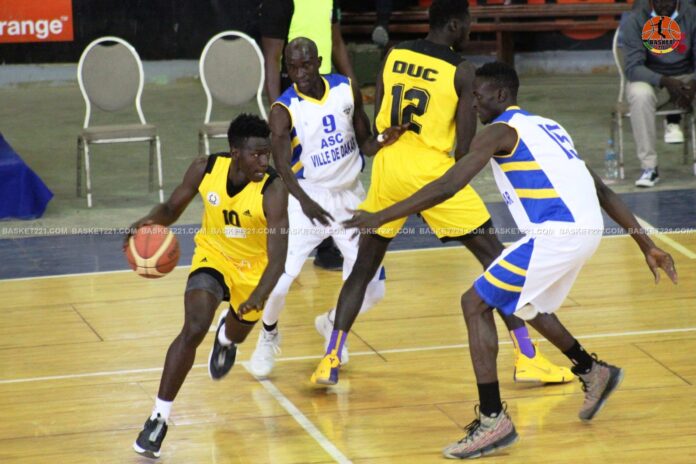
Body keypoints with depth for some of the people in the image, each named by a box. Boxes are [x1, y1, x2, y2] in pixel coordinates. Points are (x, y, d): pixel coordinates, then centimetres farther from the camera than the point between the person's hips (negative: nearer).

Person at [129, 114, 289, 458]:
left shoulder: (273, 190, -34)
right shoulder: (205, 169, -23)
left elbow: (277, 257, -37)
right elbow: (172, 207, -5)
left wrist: (259, 296, -55)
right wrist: (151, 222, -29)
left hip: (253, 267, 0)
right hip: (213, 255, 0)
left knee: (236, 335, 26)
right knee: (194, 328, -25)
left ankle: (225, 336, 70)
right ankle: (159, 417, -15)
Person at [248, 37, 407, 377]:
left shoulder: (346, 90, -6)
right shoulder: (284, 110, -18)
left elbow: (364, 143, 4)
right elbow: (282, 164, -32)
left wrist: (385, 141, -19)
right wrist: (304, 201, -49)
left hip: (350, 197, 3)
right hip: (308, 199, -3)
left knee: (371, 289, 1)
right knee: (279, 279, -16)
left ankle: (332, 324, 34)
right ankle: (269, 336, 17)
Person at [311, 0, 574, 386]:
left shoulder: (394, 55, 8)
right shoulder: (461, 71, -6)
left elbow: (378, 119, 14)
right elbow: (464, 147, -7)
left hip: (388, 166, 5)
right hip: (431, 169, -5)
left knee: (363, 267, 18)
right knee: (496, 259, 4)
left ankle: (330, 361, 10)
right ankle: (527, 359, 1)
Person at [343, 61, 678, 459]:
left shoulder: (501, 131, 0)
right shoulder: (546, 127, 25)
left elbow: (447, 187, -10)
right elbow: (602, 191, 25)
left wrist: (380, 217, -7)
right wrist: (647, 245, 27)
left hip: (555, 232, -9)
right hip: (587, 229, 9)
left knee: (476, 304, -2)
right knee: (525, 303, 33)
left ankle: (493, 421, -7)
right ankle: (594, 373, 43)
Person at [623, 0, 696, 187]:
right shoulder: (635, 21, -12)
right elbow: (632, 67, -19)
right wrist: (665, 81, -35)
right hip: (650, 79, -2)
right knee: (639, 94, -36)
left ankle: (674, 121, -4)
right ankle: (649, 167, -31)